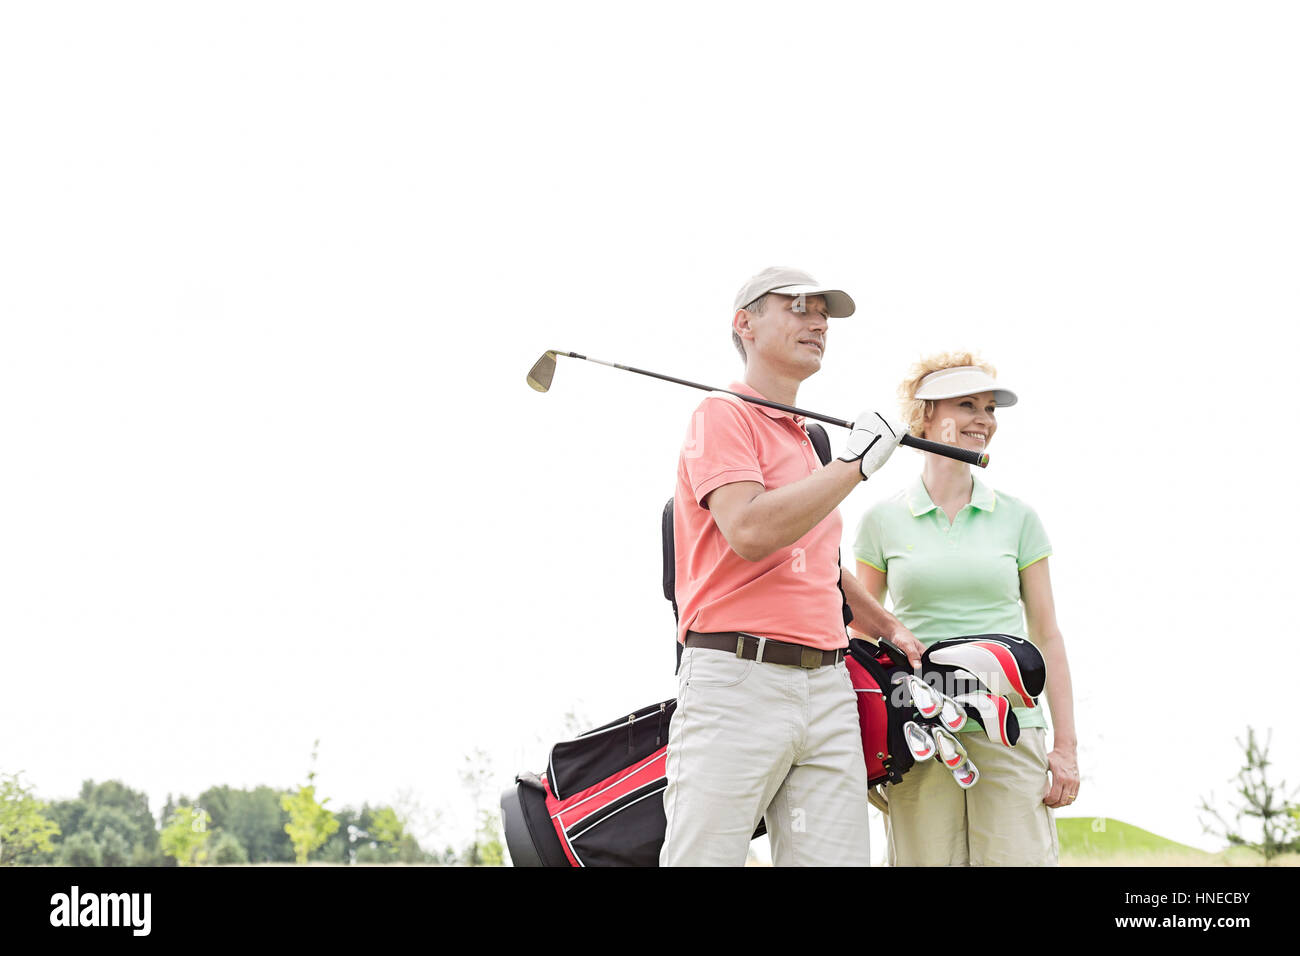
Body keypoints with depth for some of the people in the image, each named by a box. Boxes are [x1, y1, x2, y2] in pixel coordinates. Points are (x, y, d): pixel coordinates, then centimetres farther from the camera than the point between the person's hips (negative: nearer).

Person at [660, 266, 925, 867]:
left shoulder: (808, 443, 24)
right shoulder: (723, 416, 0)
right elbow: (751, 533, -17)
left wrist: (890, 629, 24)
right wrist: (856, 462, -10)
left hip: (829, 688, 8)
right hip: (738, 681, -7)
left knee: (838, 856, 0)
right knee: (703, 858, -8)